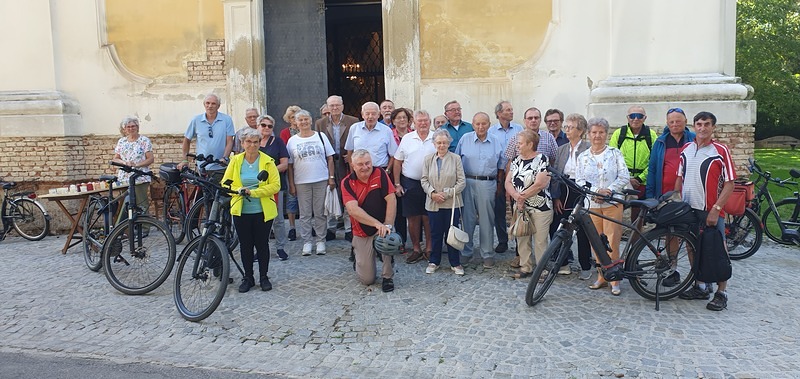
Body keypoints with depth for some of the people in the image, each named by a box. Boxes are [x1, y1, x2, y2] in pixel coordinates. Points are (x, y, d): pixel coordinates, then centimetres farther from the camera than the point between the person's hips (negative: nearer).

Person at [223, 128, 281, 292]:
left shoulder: (267, 161, -3)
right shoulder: (235, 161, 3)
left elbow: (275, 185, -10)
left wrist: (253, 192, -17)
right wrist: (238, 190, -17)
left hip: (263, 211, -1)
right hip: (241, 211, 2)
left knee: (262, 244, 7)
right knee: (245, 245, 9)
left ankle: (264, 277, 21)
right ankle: (248, 277, 22)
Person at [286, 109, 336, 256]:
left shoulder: (320, 136, 6)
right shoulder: (292, 141, 5)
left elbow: (330, 158, 6)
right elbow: (289, 165, 4)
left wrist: (331, 177, -1)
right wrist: (291, 184, 0)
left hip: (321, 181, 0)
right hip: (301, 182, 0)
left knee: (320, 213, 4)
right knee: (305, 214, 6)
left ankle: (321, 241, 14)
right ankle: (306, 242, 15)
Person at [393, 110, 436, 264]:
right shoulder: (407, 138, 4)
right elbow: (398, 163, 6)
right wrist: (397, 184, 2)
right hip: (410, 184, 1)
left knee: (428, 218, 4)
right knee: (413, 218, 6)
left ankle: (428, 249, 17)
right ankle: (416, 249, 18)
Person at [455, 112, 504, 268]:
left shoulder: (496, 143, 8)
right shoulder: (465, 139, 5)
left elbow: (501, 165, 14)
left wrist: (499, 183, 7)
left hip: (488, 184, 0)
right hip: (468, 183, 0)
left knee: (487, 220, 4)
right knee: (467, 218, 4)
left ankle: (487, 254, 13)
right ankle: (465, 252, 16)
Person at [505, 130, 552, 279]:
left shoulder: (542, 159, -9)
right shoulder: (516, 160, 11)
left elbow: (540, 184, -19)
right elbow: (508, 182, 5)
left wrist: (522, 196, -12)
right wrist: (516, 196, -13)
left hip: (540, 207, -6)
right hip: (520, 207, 6)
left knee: (540, 240, -1)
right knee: (522, 238, 9)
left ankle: (542, 269, 11)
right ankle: (525, 267, 21)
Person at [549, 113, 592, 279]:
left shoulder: (589, 149, -4)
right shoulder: (561, 149, 11)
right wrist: (556, 197, 1)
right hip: (563, 193, 5)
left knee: (582, 231, 3)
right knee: (555, 229, 1)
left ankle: (586, 266, 18)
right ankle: (564, 263, 16)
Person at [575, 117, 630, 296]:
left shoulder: (615, 153, 4)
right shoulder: (583, 157, 10)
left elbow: (624, 177, -2)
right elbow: (579, 181, 2)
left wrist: (609, 190, -14)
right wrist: (595, 191, -13)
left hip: (612, 203, -2)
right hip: (591, 205, 3)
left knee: (612, 242, -5)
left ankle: (614, 278, 5)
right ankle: (602, 276, 17)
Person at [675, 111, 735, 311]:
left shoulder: (721, 151, -7)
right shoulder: (686, 149, 8)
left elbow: (729, 184, -9)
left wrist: (716, 209, -15)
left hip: (712, 212, -5)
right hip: (688, 210, 5)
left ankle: (721, 293, 11)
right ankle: (700, 286, 26)